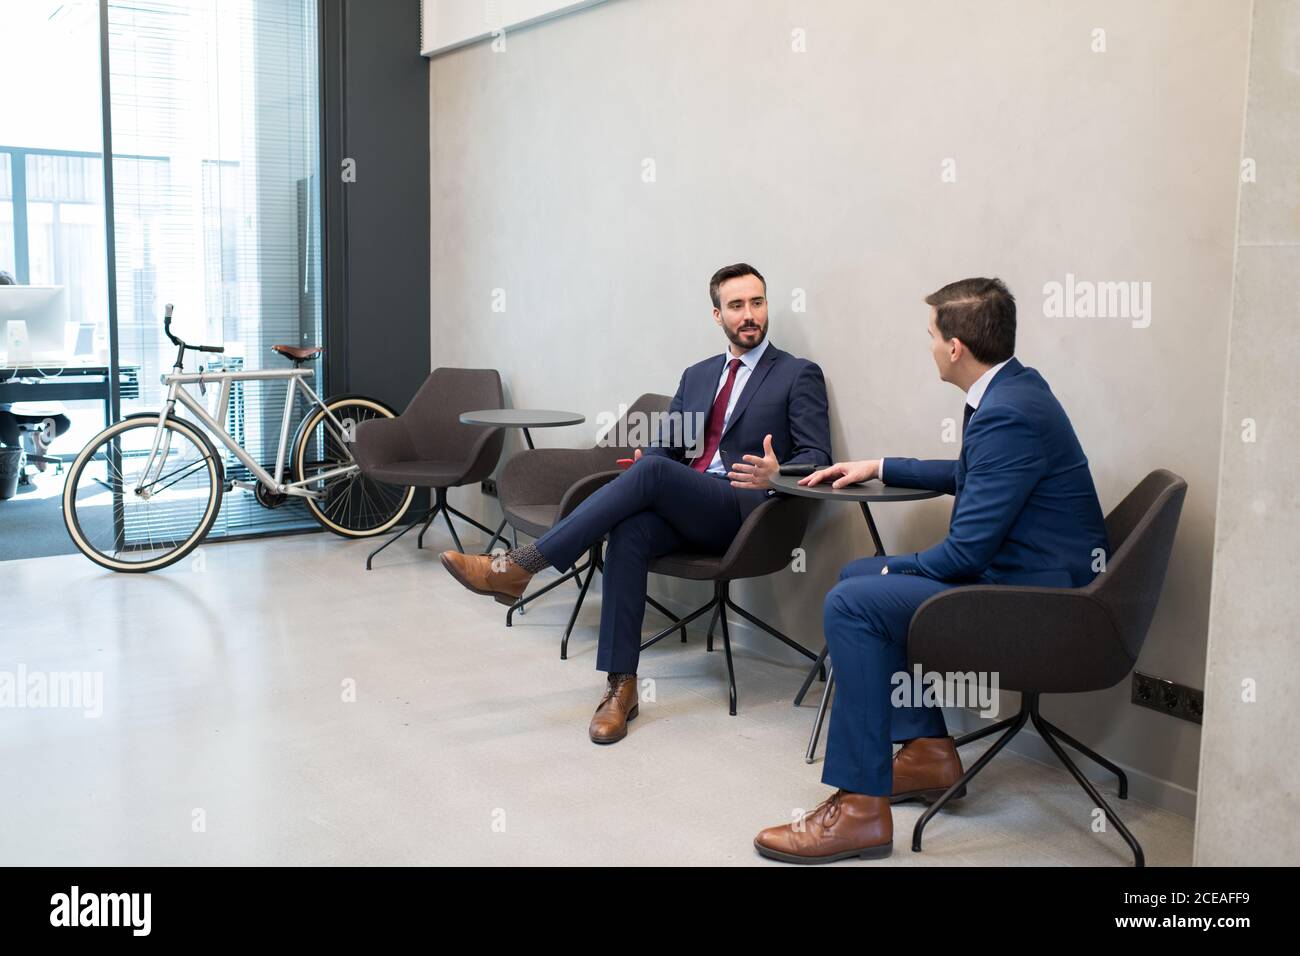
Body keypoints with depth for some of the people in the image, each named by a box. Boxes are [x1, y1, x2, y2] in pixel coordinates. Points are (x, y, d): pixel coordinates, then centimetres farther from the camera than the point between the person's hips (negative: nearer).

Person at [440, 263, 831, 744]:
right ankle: (620, 685, -27)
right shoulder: (698, 375, 22)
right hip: (681, 505, 5)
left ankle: (517, 567, -32)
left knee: (651, 472, -31)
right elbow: (664, 445, 19)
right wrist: (643, 462, -6)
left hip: (743, 510, -4)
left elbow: (817, 457, -1)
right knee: (630, 532, -31)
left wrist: (776, 475, -24)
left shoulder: (799, 375, 6)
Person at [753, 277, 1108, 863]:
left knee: (852, 604, -19)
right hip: (1013, 571, 11)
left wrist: (893, 569, -6)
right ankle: (928, 751, 18)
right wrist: (879, 467, 27)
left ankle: (862, 806, -13)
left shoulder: (1008, 414, -24)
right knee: (858, 575, 15)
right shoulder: (1013, 388, 8)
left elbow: (966, 553, -24)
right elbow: (967, 477, 28)